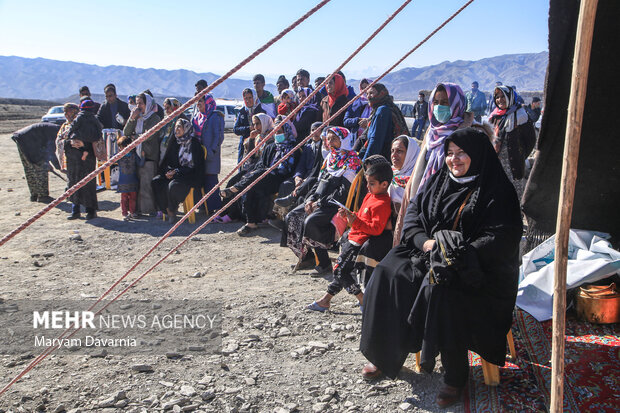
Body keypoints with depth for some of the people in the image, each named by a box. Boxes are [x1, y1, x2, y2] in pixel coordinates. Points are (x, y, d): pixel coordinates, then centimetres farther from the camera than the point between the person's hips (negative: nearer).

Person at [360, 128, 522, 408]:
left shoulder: (496, 192, -7)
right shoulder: (439, 181, 12)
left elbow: (501, 238, -15)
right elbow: (413, 212, 9)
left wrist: (459, 253, -24)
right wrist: (425, 241, -10)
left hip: (474, 268, -6)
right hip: (428, 253, 7)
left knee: (441, 290, -34)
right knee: (388, 273, -13)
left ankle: (455, 377, -16)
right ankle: (385, 355, 2)